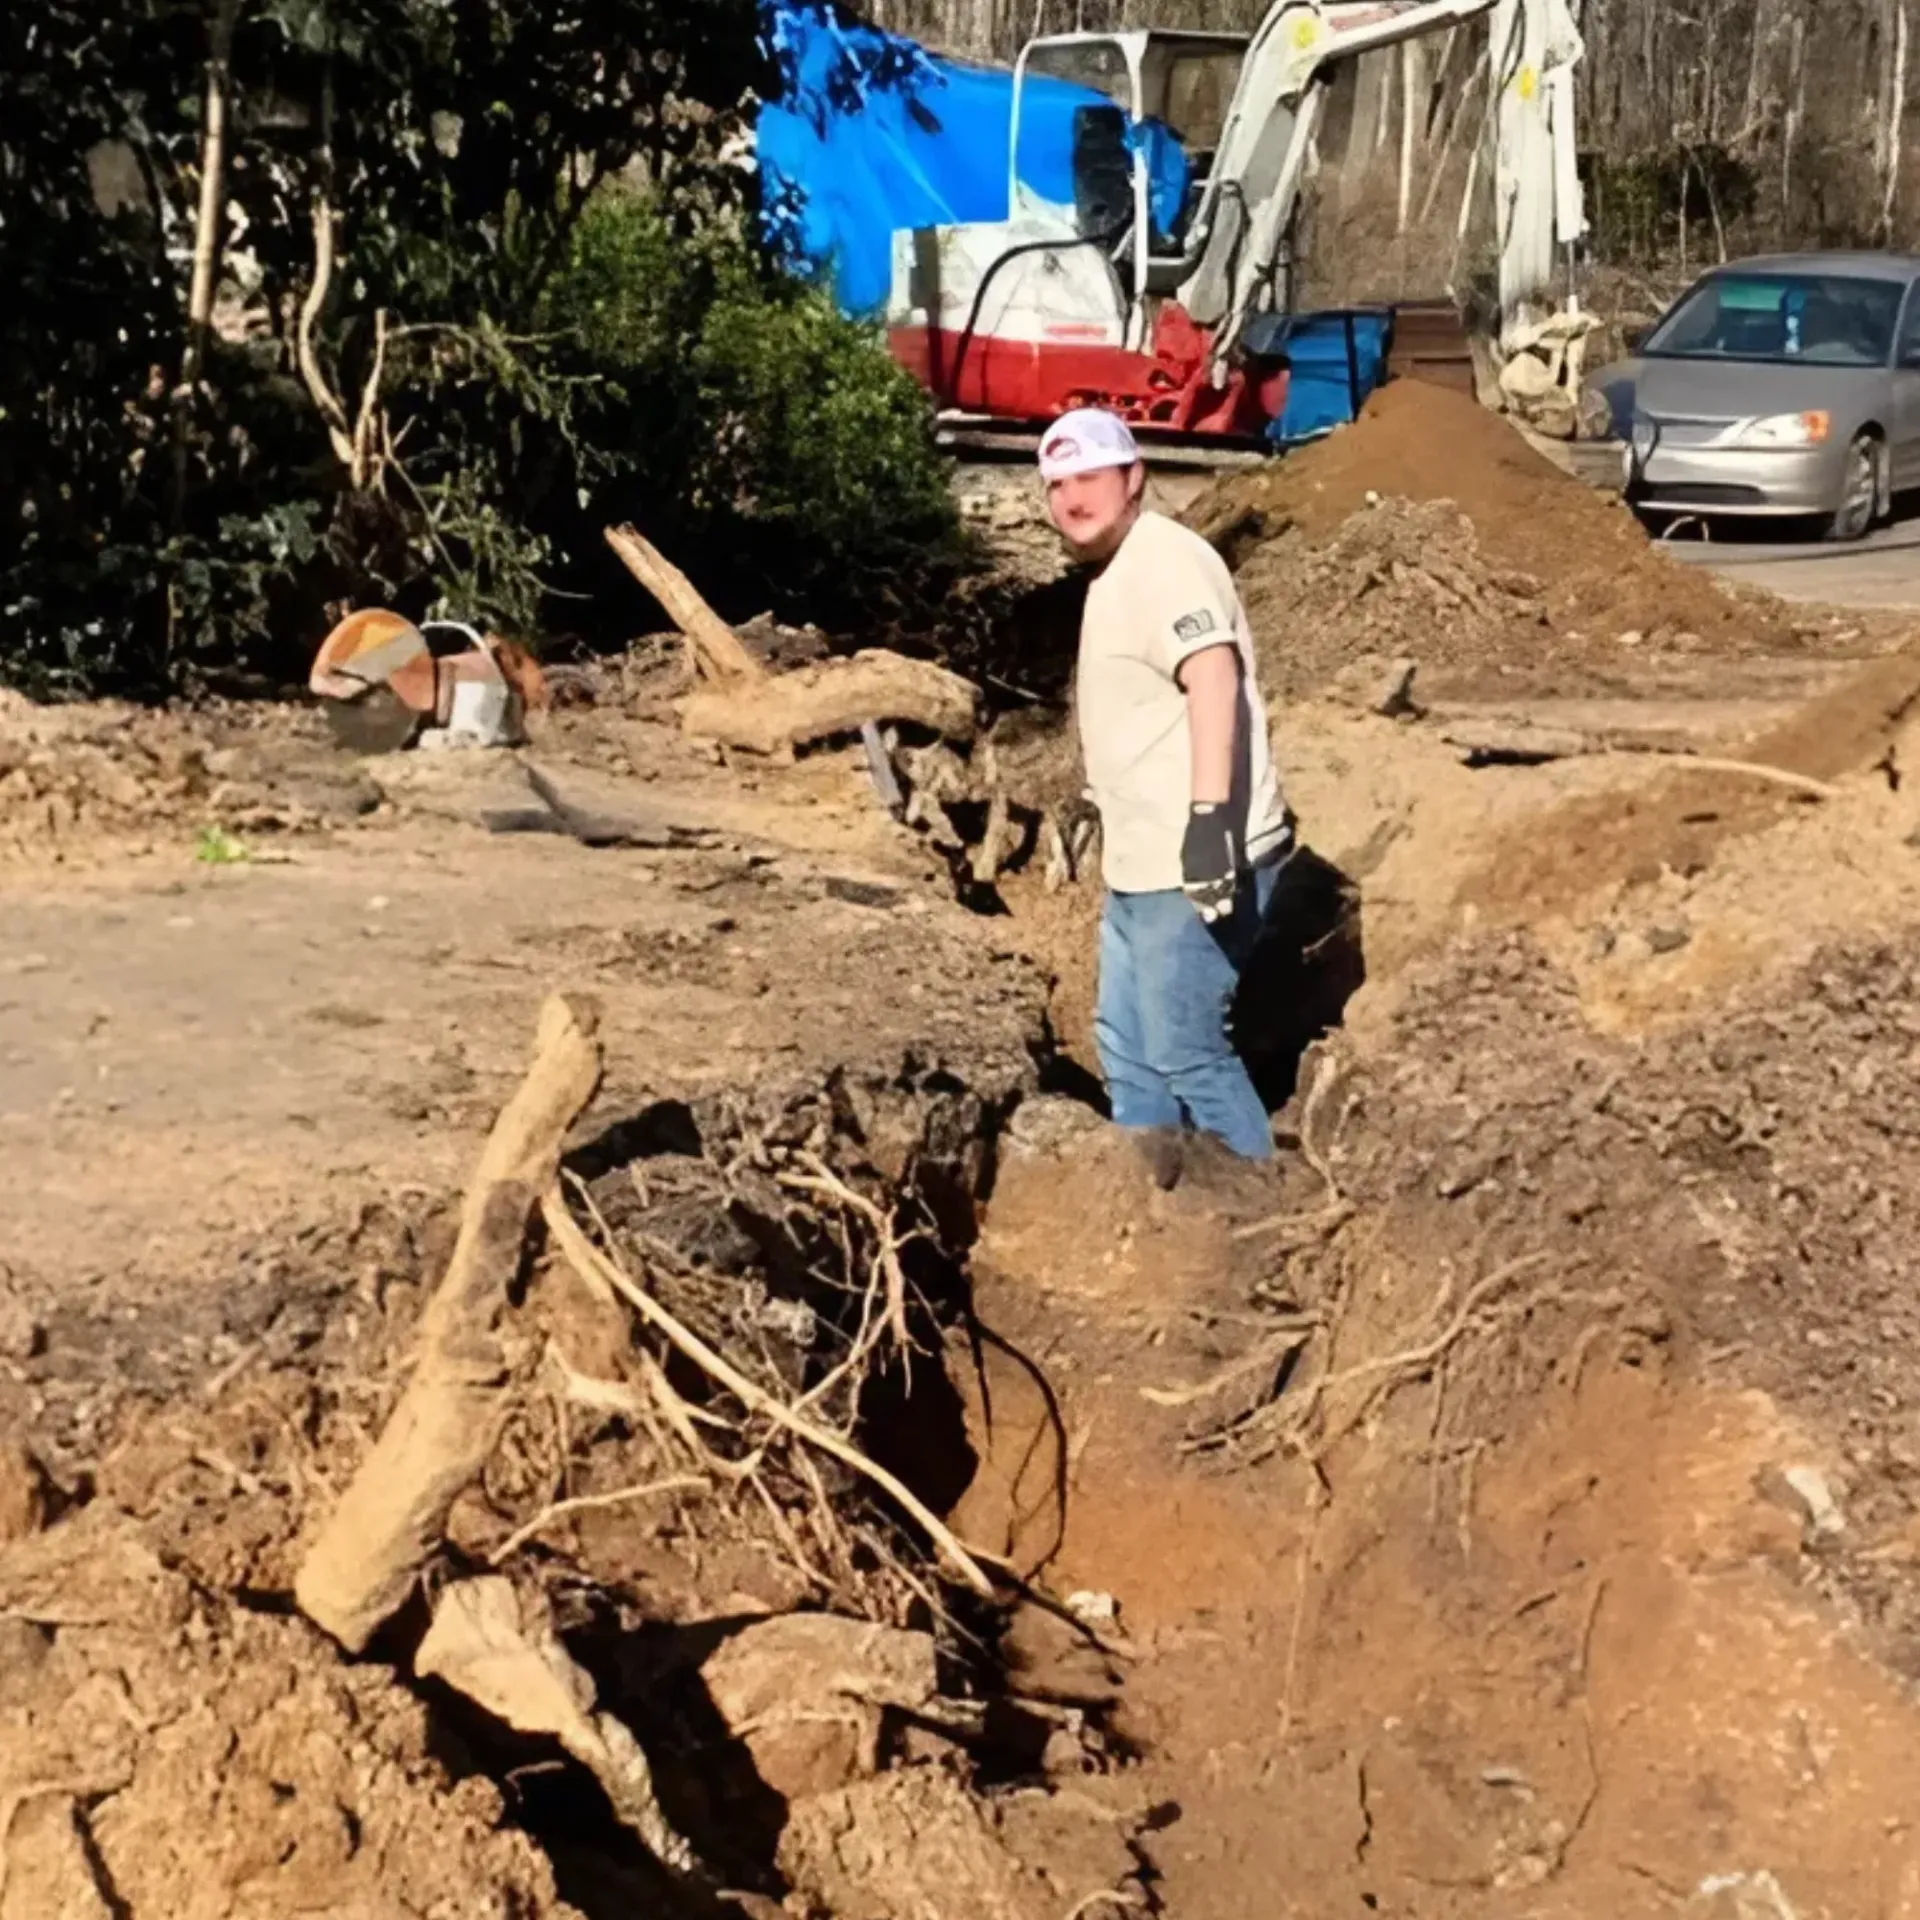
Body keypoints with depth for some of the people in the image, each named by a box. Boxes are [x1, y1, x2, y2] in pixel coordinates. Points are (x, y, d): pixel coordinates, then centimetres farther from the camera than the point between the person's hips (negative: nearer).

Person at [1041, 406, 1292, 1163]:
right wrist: (1103, 809, 31)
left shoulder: (1164, 560, -13)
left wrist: (1208, 816, -36)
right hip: (1143, 863, 11)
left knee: (1187, 1052, -6)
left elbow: (1214, 678, -27)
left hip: (1198, 861, -11)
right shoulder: (1113, 575, 17)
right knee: (1125, 1041, 18)